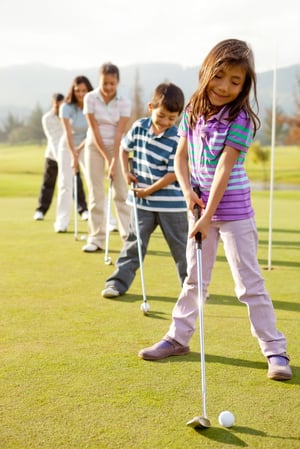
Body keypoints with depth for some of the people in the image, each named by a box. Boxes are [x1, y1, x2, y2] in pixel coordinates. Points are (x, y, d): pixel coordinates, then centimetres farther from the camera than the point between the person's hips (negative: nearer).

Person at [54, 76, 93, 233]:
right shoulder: (66, 108, -17)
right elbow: (68, 133, -25)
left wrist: (79, 150, -24)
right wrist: (73, 155, -33)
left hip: (86, 147, 1)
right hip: (67, 147, -1)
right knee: (65, 184, -5)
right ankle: (61, 223, -1)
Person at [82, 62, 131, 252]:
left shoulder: (124, 103, -10)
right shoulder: (90, 98, -11)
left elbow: (119, 132, -14)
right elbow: (94, 130, -13)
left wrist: (114, 160, -21)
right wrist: (106, 158, -16)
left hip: (116, 147, 0)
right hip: (95, 146, 0)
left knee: (121, 192, -2)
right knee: (96, 194, 1)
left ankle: (129, 236, 3)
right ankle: (96, 239, 6)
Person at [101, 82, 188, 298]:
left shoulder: (177, 139, -15)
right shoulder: (139, 127, -1)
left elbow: (173, 174, -16)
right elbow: (124, 147, 17)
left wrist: (149, 190, -15)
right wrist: (126, 171, 3)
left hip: (172, 204, -3)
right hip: (143, 202, 3)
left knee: (181, 246, 7)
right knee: (134, 242, 6)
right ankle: (119, 281, 11)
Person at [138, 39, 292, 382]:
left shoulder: (240, 120, -17)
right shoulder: (192, 112, 1)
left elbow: (224, 169, -21)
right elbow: (181, 156, 6)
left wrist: (208, 217, -23)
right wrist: (188, 190, -12)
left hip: (233, 209, -6)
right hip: (201, 205, 6)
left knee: (249, 282, -4)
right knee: (194, 277, 17)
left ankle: (275, 350, 3)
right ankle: (178, 337, 29)